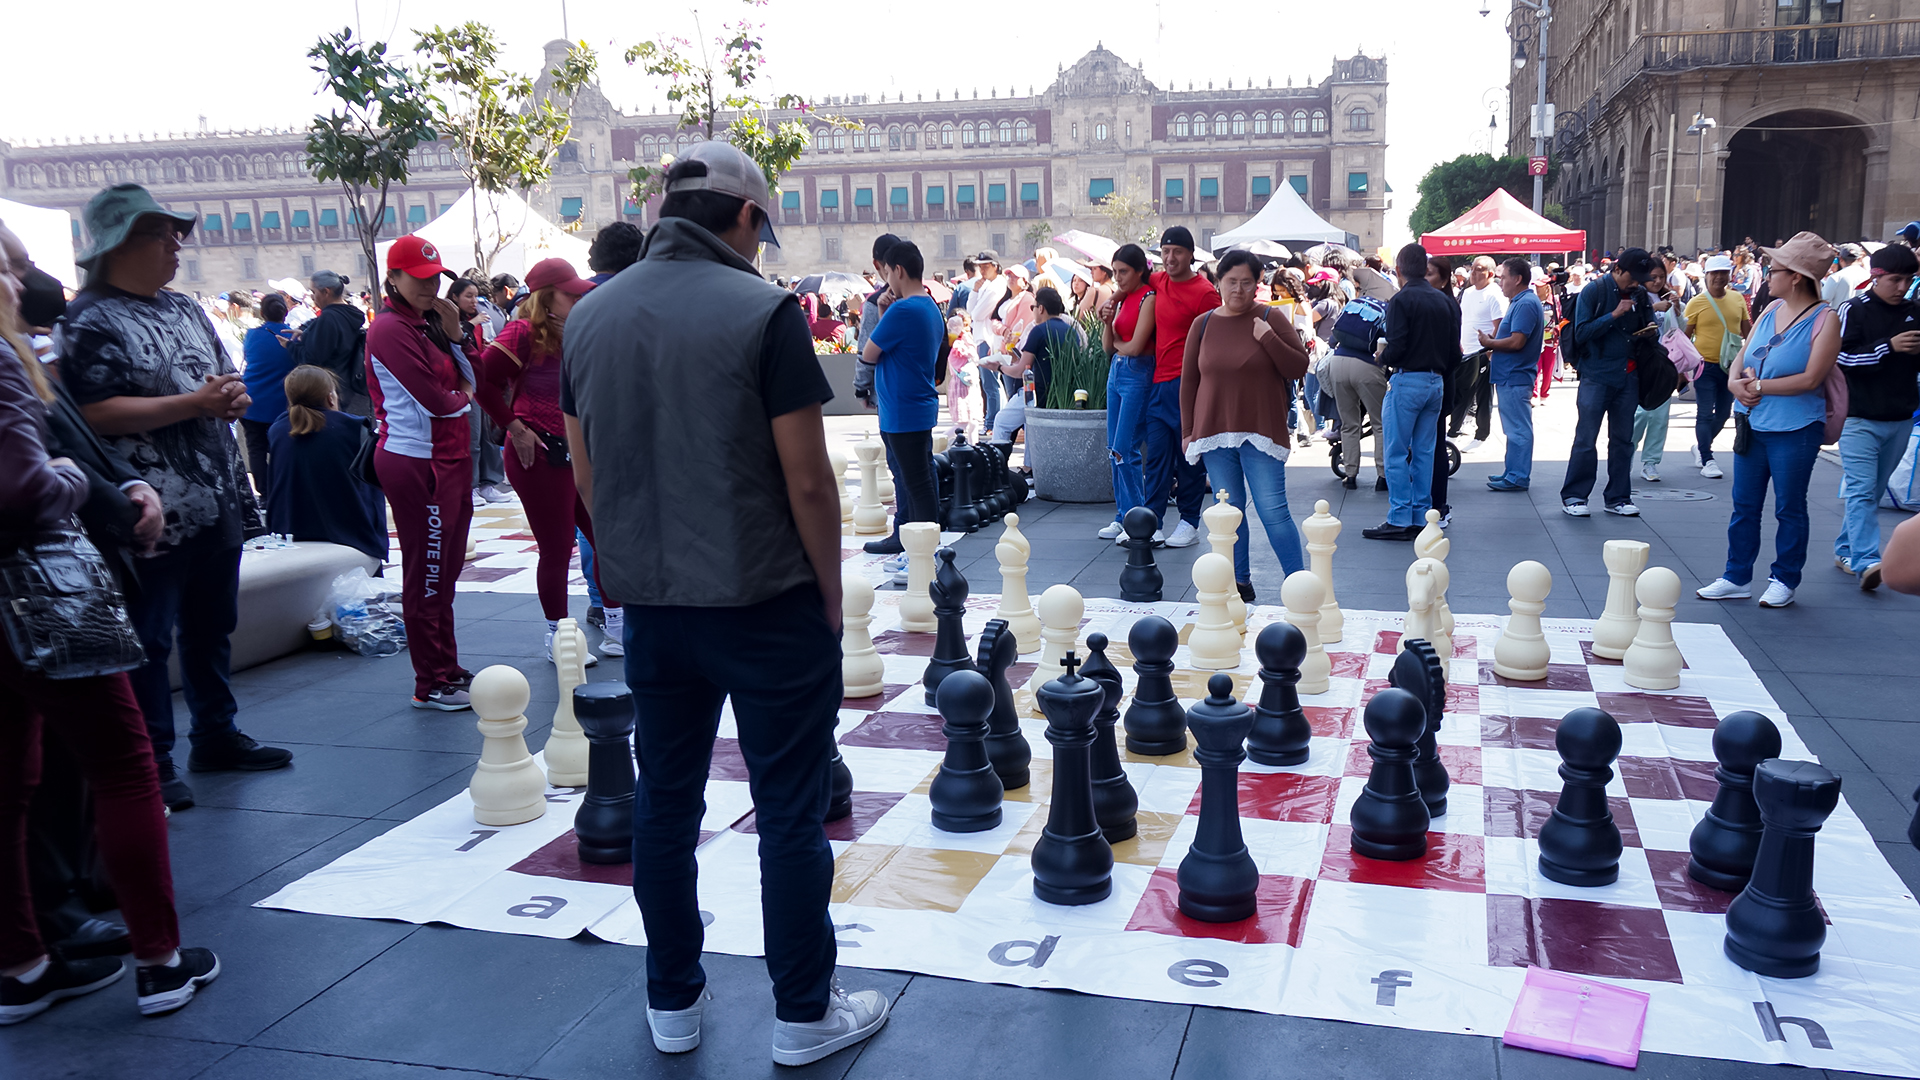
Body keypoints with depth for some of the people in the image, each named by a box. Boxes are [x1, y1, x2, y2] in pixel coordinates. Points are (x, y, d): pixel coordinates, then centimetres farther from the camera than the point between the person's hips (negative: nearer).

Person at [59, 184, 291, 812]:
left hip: (216, 502, 8)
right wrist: (196, 402, -20)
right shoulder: (90, 321, -9)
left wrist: (235, 397, 0)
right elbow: (95, 414, -19)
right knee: (148, 640, 0)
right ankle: (152, 764, 10)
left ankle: (217, 736, 31)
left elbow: (222, 379, 25)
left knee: (211, 627, 18)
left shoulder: (186, 310, 16)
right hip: (153, 515, -8)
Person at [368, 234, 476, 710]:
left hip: (447, 457, 10)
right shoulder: (391, 328, -13)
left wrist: (453, 334, 0)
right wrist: (463, 398, 0)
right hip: (417, 462, -10)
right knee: (426, 574, -2)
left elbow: (469, 380, 11)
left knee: (444, 569, 16)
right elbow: (434, 399, -20)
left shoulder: (426, 322, 16)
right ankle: (431, 684, 6)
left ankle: (447, 669, 28)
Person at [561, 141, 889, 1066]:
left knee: (664, 800, 15)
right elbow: (808, 480, -14)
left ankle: (673, 1003, 28)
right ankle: (805, 1015, 17)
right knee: (789, 812, 6)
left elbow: (588, 473, 10)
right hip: (766, 602, -5)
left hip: (650, 603, 6)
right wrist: (830, 594, -2)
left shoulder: (591, 315, 5)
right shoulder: (762, 312, -13)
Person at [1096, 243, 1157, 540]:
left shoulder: (1149, 298, -11)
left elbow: (1135, 346, -17)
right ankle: (1123, 517, 17)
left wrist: (1116, 344, 3)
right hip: (1116, 372, 9)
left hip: (1138, 374, -9)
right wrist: (1106, 322, -6)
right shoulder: (1121, 298, 13)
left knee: (1125, 450, -10)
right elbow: (1108, 346, 11)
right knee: (1115, 449, 9)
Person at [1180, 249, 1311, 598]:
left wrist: (1268, 338, -15)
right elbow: (1188, 381, 10)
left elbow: (1299, 367, -2)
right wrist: (1188, 432, 7)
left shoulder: (1271, 319, 1)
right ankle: (1240, 582, 18)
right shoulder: (1203, 324, 7)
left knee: (1273, 510, -6)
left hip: (1261, 431, -3)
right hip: (1214, 432, 3)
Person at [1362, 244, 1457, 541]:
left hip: (1407, 380, -7)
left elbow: (1396, 348, -17)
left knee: (1396, 453, -1)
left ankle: (1400, 520, -2)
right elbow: (1455, 352, 8)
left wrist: (1382, 357, 3)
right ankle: (1421, 518, 14)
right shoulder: (1447, 302, 8)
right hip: (1436, 382, 7)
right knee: (1424, 452, 11)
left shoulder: (1401, 300, -11)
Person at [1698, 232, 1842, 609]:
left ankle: (1784, 579, 19)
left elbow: (1810, 378, -19)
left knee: (1789, 508, 7)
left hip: (1794, 429, -6)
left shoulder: (1825, 319, -12)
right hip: (1752, 423, 6)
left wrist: (1758, 386, -15)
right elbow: (1741, 358, 10)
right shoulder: (1771, 310, 7)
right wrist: (1736, 381, -11)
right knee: (1744, 505, 11)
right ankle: (1736, 577, 21)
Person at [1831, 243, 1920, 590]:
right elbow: (1843, 356, -13)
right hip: (1860, 418, -6)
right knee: (1861, 491, -12)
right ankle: (1865, 562, -19)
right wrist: (1889, 346, -21)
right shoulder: (1854, 309, -6)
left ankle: (1845, 550, 22)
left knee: (1872, 492, 11)